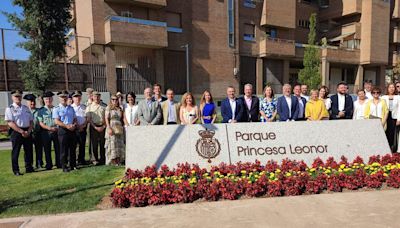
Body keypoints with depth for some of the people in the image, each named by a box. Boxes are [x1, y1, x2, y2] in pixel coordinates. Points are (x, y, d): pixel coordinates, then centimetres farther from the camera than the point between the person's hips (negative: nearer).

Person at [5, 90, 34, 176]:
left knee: (29, 150, 8)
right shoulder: (10, 109, -2)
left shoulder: (26, 108, 14)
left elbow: (31, 121, 12)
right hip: (16, 132, -5)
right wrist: (22, 131, -16)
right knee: (15, 152, 2)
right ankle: (16, 170, 10)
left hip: (28, 132, 5)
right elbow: (10, 123, -11)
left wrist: (28, 131, -5)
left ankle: (29, 168, 19)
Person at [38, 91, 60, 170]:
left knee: (58, 148, 3)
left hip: (56, 132, 1)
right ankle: (49, 165, 17)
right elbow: (40, 123, -1)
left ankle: (59, 164, 13)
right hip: (46, 132, -1)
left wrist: (58, 128, -8)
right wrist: (49, 128, -15)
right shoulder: (41, 110, 4)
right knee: (47, 150, 7)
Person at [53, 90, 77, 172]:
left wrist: (74, 125, -6)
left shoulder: (71, 108, 14)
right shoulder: (57, 109, -1)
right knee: (64, 150, 1)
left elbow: (75, 119, 15)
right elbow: (57, 121, -10)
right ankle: (64, 167, 10)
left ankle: (73, 165, 18)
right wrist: (67, 126, -18)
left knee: (72, 149, 9)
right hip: (63, 130, -4)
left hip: (72, 130, 4)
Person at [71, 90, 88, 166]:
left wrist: (83, 125, -6)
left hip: (83, 128, 2)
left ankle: (81, 160, 19)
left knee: (82, 145, 8)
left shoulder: (84, 107, 10)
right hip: (74, 129, -2)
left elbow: (87, 118, 8)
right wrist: (76, 125, -9)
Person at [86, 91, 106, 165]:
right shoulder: (89, 107, 6)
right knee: (94, 144, 0)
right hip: (93, 127, -1)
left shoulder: (103, 106, 8)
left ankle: (103, 159, 12)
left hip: (102, 127, 1)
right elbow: (89, 119, 1)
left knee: (103, 144, 3)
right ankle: (95, 160, 10)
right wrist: (95, 127, -8)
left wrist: (103, 126, -5)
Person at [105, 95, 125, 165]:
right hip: (112, 129, -4)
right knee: (112, 145, -4)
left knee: (120, 146, 3)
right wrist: (109, 128, -14)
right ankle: (113, 162, 0)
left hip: (119, 129, 4)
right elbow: (106, 119, -4)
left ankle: (118, 162, 8)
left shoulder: (120, 109, 14)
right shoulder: (108, 108, 2)